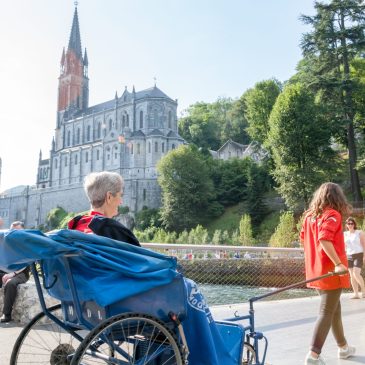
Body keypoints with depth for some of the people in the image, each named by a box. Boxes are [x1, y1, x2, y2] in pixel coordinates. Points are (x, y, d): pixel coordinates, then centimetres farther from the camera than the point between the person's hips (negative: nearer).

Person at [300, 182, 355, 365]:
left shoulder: (309, 215, 9)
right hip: (330, 271, -8)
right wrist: (338, 263, -28)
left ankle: (343, 347, 36)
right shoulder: (333, 214, -12)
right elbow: (324, 239, -26)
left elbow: (303, 239, 16)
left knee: (335, 308, 22)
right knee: (327, 312, -1)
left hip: (315, 270, 8)